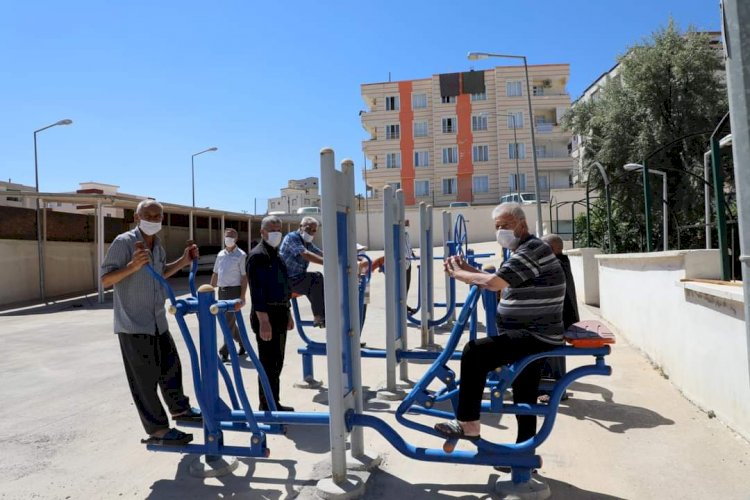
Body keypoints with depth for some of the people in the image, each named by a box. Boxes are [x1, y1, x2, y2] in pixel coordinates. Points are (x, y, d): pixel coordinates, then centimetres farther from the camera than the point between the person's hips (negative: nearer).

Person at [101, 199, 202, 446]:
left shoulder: (157, 245, 11)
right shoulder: (124, 242, -15)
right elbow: (106, 279, -16)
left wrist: (184, 261, 13)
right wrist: (133, 266, -32)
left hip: (157, 321, 8)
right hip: (133, 324, -8)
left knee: (170, 367, 20)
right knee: (145, 378, 0)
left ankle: (179, 408, 39)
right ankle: (157, 430, 11)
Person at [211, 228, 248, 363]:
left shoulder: (241, 255, -7)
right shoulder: (220, 254, 12)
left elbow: (244, 277, -10)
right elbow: (215, 274, 18)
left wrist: (242, 297, -15)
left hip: (234, 291, -7)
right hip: (222, 291, 7)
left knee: (229, 322, -7)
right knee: (227, 321, 14)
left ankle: (224, 352, -1)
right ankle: (242, 342, 32)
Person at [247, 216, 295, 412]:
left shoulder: (276, 254, 16)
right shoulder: (257, 255, -12)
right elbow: (256, 291, -19)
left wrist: (288, 314, 19)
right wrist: (264, 321, -24)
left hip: (279, 314, 9)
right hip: (266, 315, -9)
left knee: (277, 363, 16)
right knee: (268, 365, -1)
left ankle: (274, 403, 28)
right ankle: (266, 408, 10)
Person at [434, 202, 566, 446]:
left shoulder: (532, 250, -18)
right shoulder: (525, 250, 15)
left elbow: (493, 283, -28)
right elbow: (499, 282, 15)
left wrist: (458, 273, -14)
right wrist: (467, 269, 3)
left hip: (536, 337, -11)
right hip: (535, 335, 11)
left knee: (474, 352, -20)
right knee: (524, 400, 19)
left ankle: (467, 424, -10)